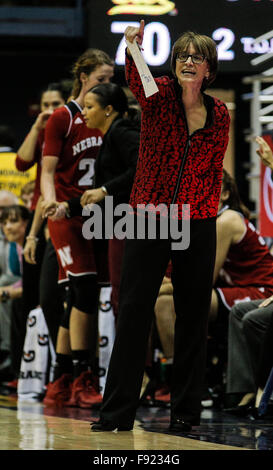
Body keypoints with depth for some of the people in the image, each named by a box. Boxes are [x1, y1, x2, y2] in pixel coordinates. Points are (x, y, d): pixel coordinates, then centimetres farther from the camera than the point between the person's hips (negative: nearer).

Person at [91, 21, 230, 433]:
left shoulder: (219, 114, 7)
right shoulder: (160, 95, -2)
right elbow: (137, 84, -26)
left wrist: (209, 211, 3)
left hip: (197, 227, 3)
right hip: (148, 218, -2)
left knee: (193, 317, 6)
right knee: (133, 313, -3)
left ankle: (186, 410, 16)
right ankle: (117, 412, 2)